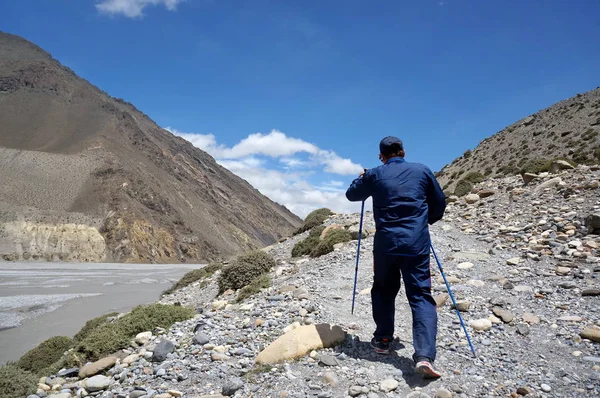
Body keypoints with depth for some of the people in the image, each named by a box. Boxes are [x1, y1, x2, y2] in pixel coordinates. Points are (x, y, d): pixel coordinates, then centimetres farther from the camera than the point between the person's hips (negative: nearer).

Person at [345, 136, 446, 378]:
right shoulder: (422, 171, 7)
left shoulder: (374, 175, 4)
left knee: (383, 290, 21)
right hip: (417, 242, 0)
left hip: (386, 242, 1)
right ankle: (424, 356, -14)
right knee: (421, 295, -1)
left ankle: (382, 340, 25)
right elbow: (440, 203, 15)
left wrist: (361, 178, 40)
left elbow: (352, 195, 21)